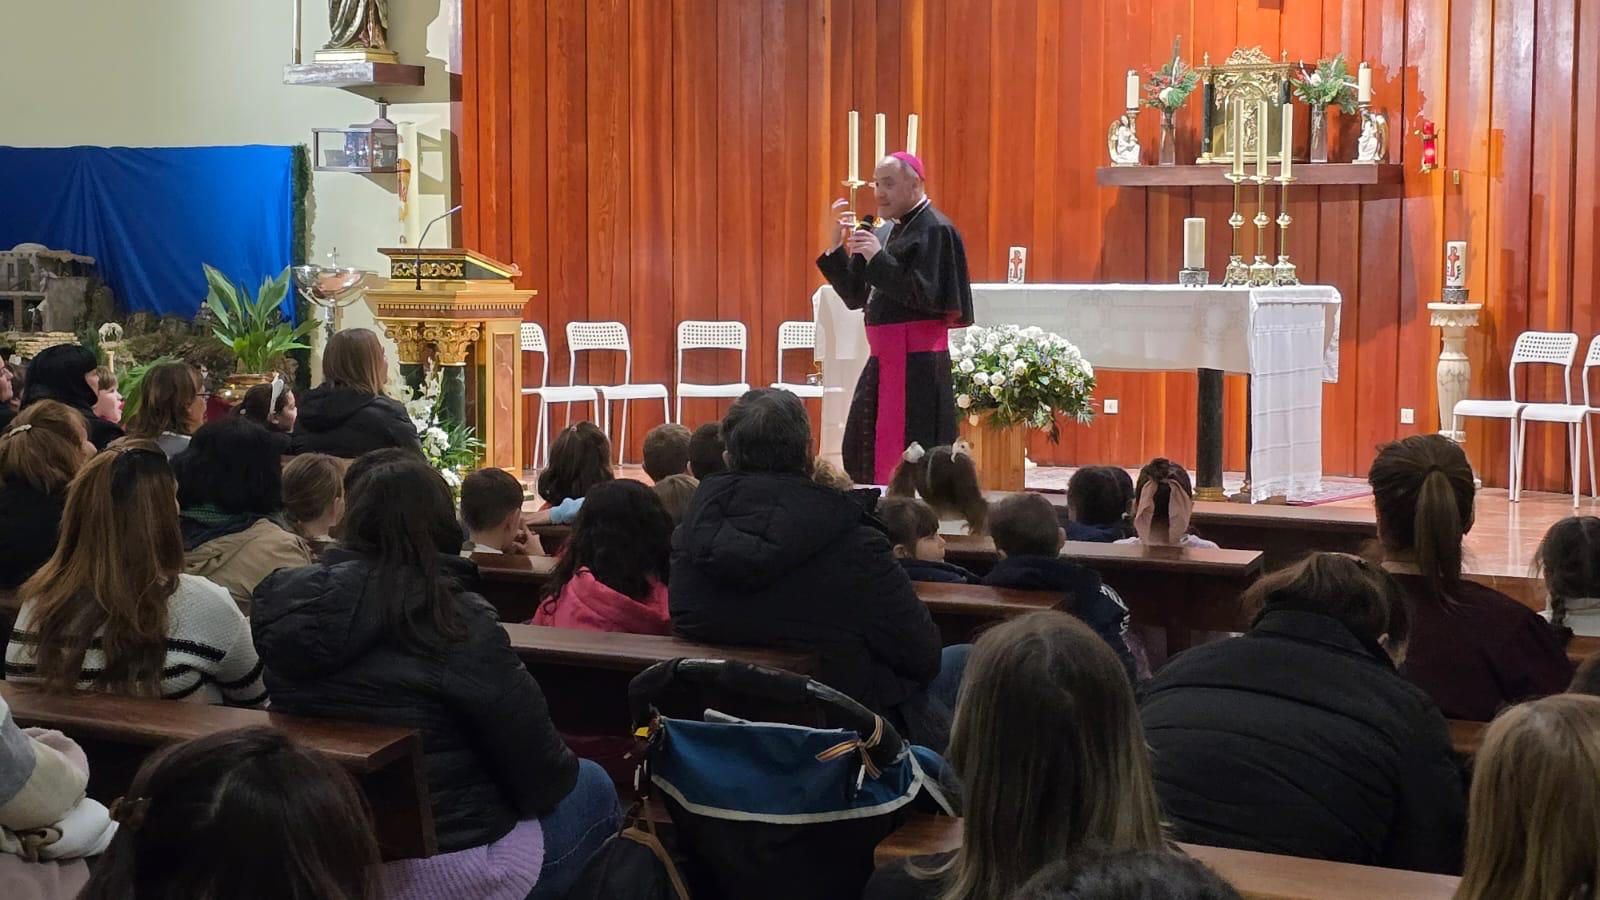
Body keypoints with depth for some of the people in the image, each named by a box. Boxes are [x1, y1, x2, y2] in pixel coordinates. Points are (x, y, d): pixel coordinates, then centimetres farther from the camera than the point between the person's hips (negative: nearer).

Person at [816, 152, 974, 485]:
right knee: (863, 458, 11)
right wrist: (835, 246, 5)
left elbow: (928, 295, -20)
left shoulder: (935, 230, -9)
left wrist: (878, 259, -20)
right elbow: (855, 296, 16)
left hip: (916, 364, -9)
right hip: (884, 360, 9)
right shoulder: (896, 231, 16)